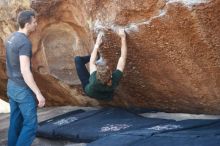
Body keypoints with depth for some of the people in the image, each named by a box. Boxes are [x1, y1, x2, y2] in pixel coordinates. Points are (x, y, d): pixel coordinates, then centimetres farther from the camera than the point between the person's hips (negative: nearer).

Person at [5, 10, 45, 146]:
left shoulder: (11, 38, 7)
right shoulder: (25, 43, -24)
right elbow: (25, 71, -29)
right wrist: (38, 94, -26)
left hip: (12, 86, 9)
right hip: (23, 90, -9)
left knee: (16, 123, 16)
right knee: (31, 125, 0)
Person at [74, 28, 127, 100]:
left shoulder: (94, 80, -45)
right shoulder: (115, 79, -43)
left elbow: (92, 62, -25)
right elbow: (123, 57, -31)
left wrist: (97, 44, -14)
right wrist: (123, 37, -27)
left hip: (90, 92, -2)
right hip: (107, 96, 2)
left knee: (78, 59, -2)